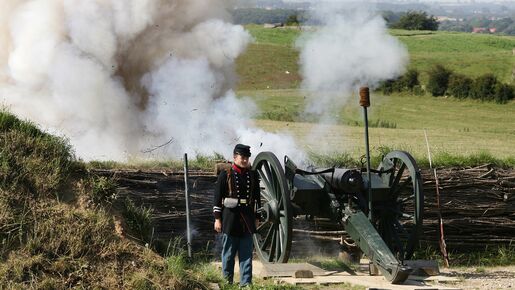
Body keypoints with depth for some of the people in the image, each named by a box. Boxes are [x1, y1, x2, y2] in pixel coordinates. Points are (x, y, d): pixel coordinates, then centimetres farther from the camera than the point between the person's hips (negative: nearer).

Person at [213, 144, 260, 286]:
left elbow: (257, 198, 15)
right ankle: (227, 282, 17)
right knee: (228, 254, 6)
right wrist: (217, 219, -6)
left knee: (246, 254, 3)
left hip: (247, 220, 3)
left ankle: (246, 283, 6)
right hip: (230, 220, -3)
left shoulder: (252, 175, 8)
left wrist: (256, 217, 14)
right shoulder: (225, 175, -3)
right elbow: (217, 198, -3)